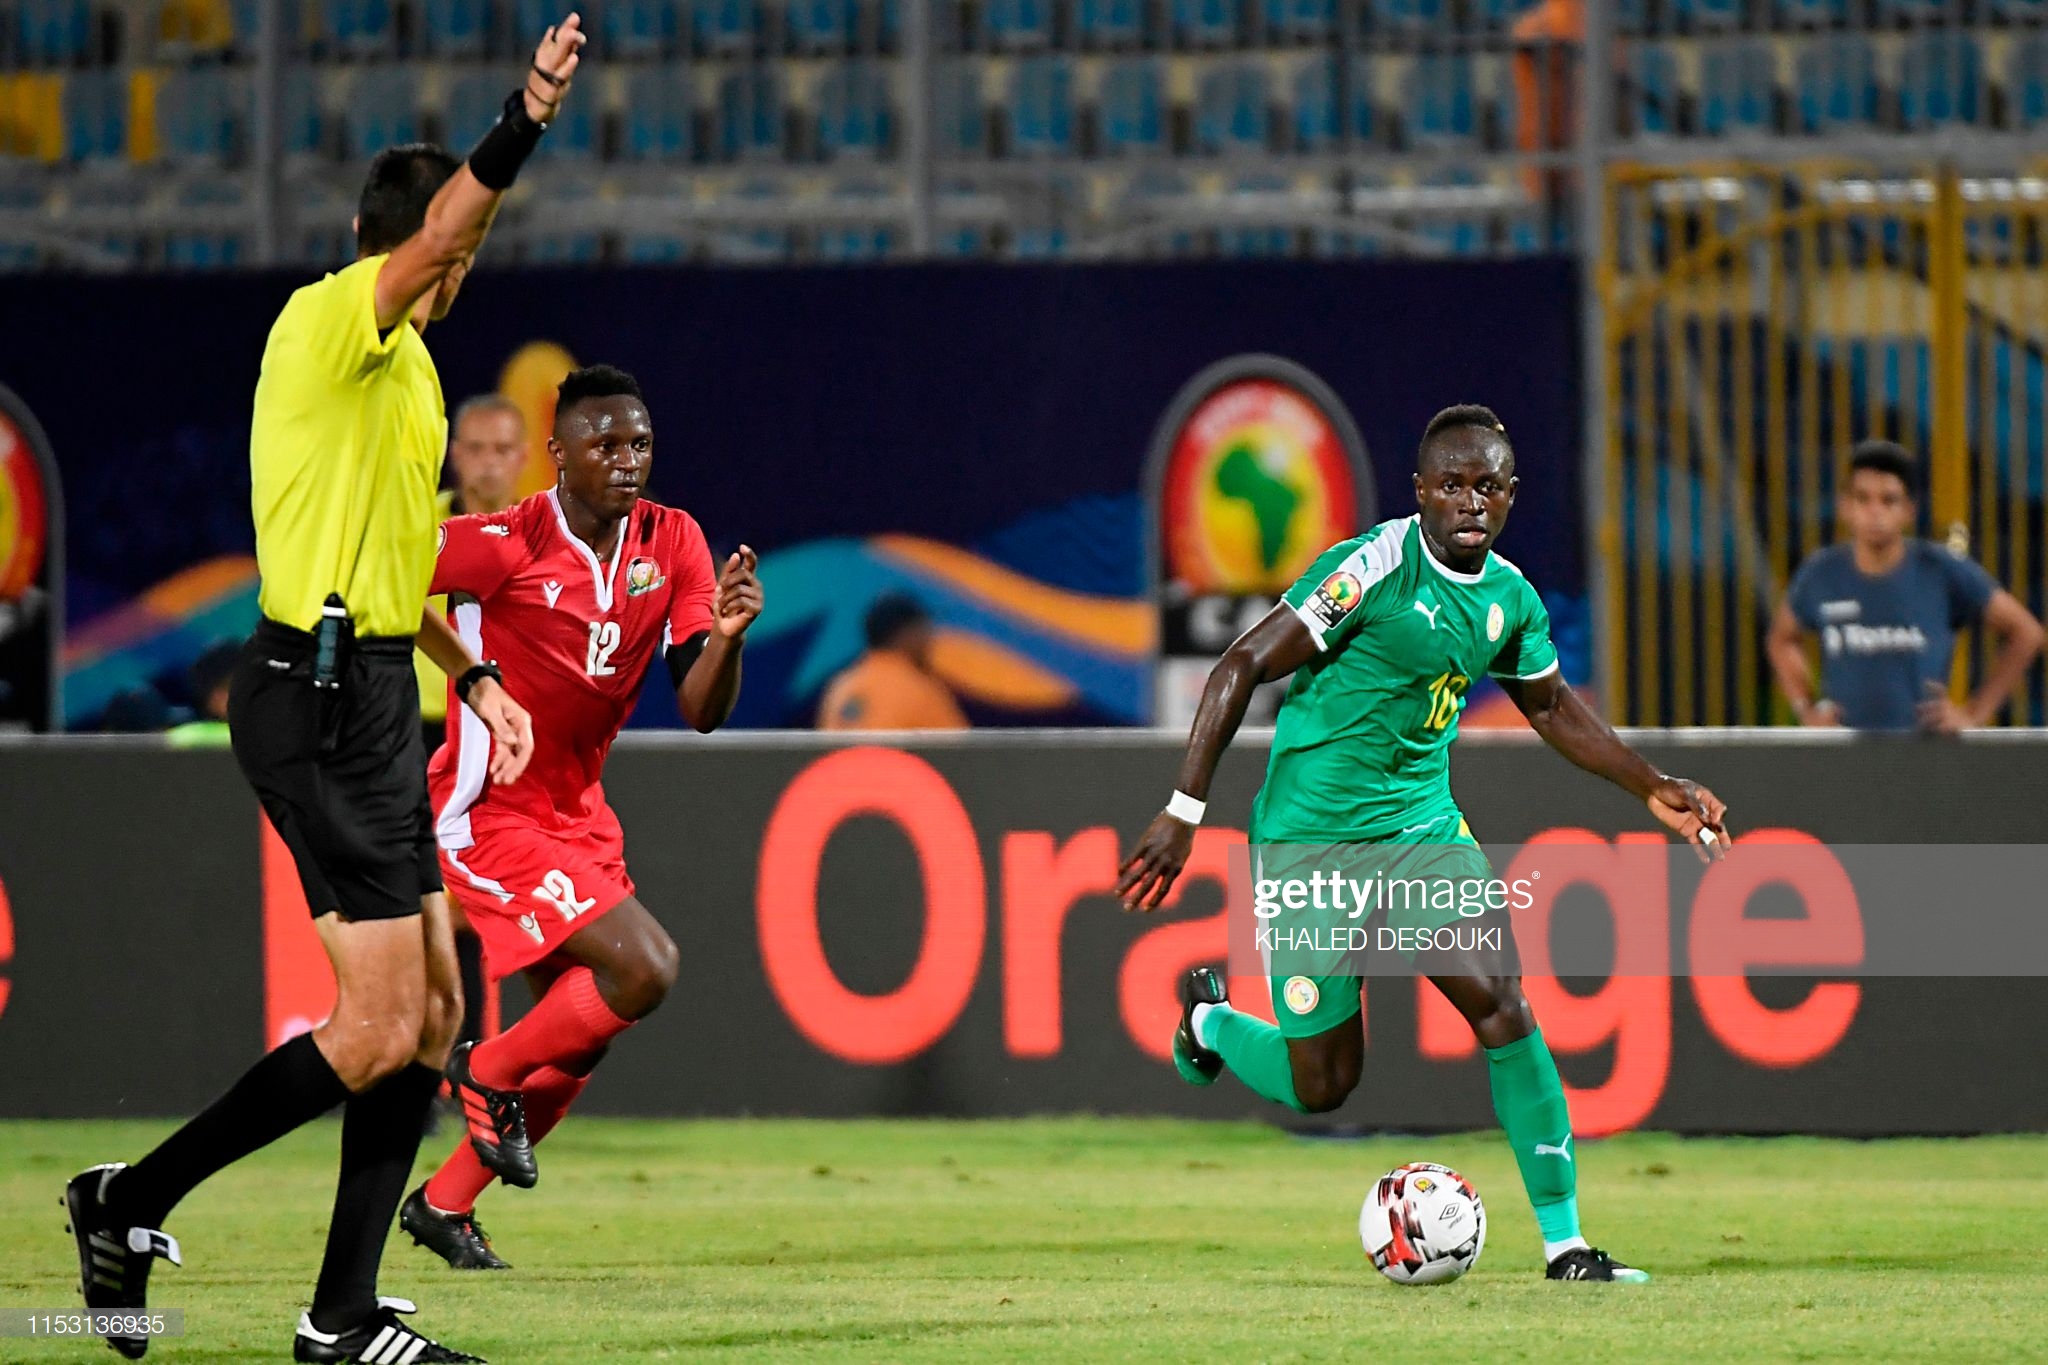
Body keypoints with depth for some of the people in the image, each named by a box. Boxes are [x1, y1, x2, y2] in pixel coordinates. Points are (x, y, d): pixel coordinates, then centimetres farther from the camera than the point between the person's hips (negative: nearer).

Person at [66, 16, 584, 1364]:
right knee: (378, 1032, -11)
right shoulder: (331, 320, -10)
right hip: (323, 694, -11)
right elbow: (436, 241, -33)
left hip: (368, 691, 11)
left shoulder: (400, 359, 21)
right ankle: (132, 1199, 2)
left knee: (432, 1013, 9)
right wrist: (521, 126, -48)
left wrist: (473, 674, 28)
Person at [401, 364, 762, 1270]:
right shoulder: (503, 546, -18)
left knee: (577, 1038, 13)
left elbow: (701, 711, -3)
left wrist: (727, 635, -22)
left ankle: (446, 1203, 29)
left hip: (577, 814, 8)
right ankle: (490, 1072, 3)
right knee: (644, 969, -21)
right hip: (489, 815, -8)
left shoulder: (671, 544, -1)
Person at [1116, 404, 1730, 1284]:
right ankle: (1210, 1019, 35)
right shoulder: (1375, 567, -19)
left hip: (1422, 823, 5)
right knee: (1321, 1086, 1)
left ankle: (1564, 1244, -9)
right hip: (1313, 838, -5)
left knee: (1502, 1004, -14)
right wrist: (1183, 813, -21)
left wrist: (1651, 787, 17)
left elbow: (1550, 707, 22)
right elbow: (1241, 668, -18)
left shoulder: (1510, 598, 2)